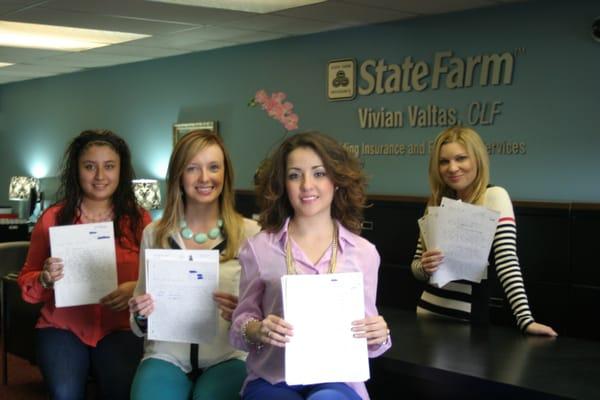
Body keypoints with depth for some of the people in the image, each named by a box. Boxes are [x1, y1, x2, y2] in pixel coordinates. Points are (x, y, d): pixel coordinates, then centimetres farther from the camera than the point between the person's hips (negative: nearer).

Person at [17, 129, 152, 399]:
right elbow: (26, 281, 9)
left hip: (120, 328, 0)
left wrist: (136, 289, -17)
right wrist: (45, 279, -14)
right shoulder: (52, 218, 1)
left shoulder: (139, 220, 2)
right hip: (62, 326, 0)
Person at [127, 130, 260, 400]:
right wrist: (141, 317, -6)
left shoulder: (250, 233, 1)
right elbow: (140, 325, 15)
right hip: (166, 356, 1)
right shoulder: (154, 234, 8)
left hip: (228, 357, -1)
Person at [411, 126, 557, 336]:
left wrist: (525, 320, -27)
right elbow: (416, 265, 7)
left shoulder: (494, 197, -10)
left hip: (467, 318, -5)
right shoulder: (438, 204, 5)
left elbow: (507, 262, -19)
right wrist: (425, 267, -15)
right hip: (428, 311, 5)